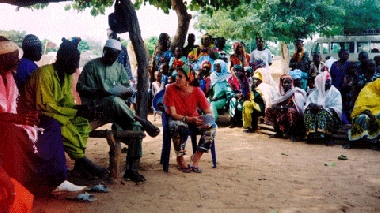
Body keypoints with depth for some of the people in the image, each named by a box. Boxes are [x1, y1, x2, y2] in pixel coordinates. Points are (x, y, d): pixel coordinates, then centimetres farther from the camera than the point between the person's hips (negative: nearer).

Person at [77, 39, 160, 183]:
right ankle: (143, 122, -26)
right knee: (115, 101, -40)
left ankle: (131, 169, -18)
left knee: (135, 126, -21)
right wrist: (98, 92, -16)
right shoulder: (92, 66, 7)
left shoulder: (119, 68, 22)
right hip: (96, 106, -5)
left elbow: (127, 87, 22)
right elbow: (80, 87, 2)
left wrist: (126, 92, -4)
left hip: (117, 108, 5)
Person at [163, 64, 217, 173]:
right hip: (176, 119, -2)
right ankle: (180, 159, -15)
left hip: (193, 118, 3)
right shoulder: (171, 89, -18)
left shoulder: (197, 91, -13)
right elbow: (173, 114, -21)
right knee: (179, 126, -39)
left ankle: (196, 157, -13)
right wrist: (190, 119, -37)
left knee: (212, 126, -24)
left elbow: (209, 112, -11)